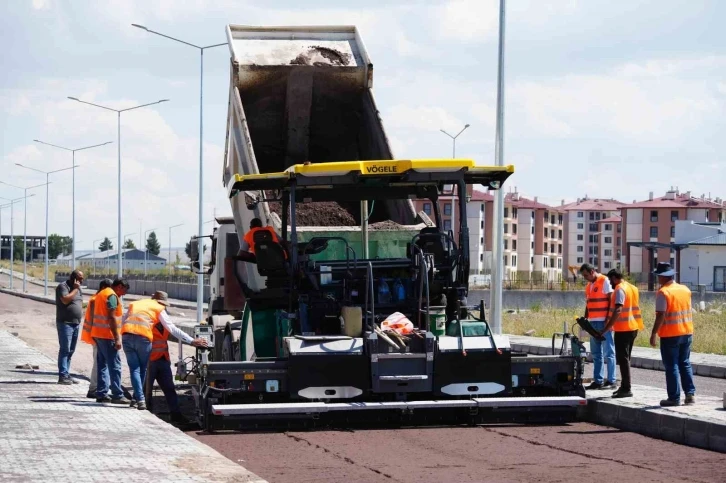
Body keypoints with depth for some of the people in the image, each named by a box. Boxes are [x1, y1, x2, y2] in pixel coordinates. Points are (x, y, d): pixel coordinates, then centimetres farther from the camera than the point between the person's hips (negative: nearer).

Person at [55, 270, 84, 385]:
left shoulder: (78, 289, 18)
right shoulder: (62, 286, -8)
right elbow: (65, 300, -23)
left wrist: (80, 315, 16)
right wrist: (75, 289, -14)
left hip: (75, 323, 9)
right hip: (65, 323, -9)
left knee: (70, 351, 10)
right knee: (65, 349, -11)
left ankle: (66, 375, 15)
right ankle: (63, 376, -12)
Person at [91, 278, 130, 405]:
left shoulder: (101, 294, 18)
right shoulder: (112, 296, -12)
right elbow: (111, 318, -19)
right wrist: (117, 338, -20)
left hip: (97, 334, 10)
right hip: (107, 335, -10)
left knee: (102, 364, 12)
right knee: (114, 365, -8)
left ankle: (101, 394, 11)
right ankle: (117, 395, -11)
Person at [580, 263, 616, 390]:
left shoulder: (604, 281, -7)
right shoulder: (588, 285, 16)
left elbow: (611, 301, -12)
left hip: (604, 322, -8)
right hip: (593, 322, 8)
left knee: (608, 352, -5)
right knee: (596, 354, 9)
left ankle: (611, 381, -4)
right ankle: (597, 381, 13)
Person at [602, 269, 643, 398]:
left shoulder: (620, 290, -15)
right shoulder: (633, 288, 14)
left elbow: (618, 311, -25)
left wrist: (606, 328, -28)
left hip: (623, 329, -9)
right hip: (633, 328, 9)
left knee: (622, 358, -7)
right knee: (625, 358, 16)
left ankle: (626, 389, -9)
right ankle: (625, 386, 20)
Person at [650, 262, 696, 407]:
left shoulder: (663, 292, -14)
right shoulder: (685, 290, 7)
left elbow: (660, 315, -18)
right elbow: (689, 311, 13)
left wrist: (653, 334, -15)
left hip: (670, 335, -6)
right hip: (687, 333, 6)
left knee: (671, 366, 1)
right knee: (685, 364, 15)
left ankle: (674, 398, 2)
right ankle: (690, 394, 10)